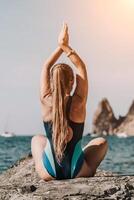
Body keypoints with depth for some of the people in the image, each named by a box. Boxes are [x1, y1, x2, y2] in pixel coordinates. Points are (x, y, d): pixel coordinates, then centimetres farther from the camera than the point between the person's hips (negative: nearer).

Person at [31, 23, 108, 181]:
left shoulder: (46, 101, -12)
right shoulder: (78, 103, -15)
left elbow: (46, 67, 4)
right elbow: (81, 67, 0)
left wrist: (60, 46, 6)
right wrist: (66, 46, 2)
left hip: (49, 173, 2)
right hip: (78, 172, -2)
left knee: (37, 139, 34)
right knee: (101, 142, 26)